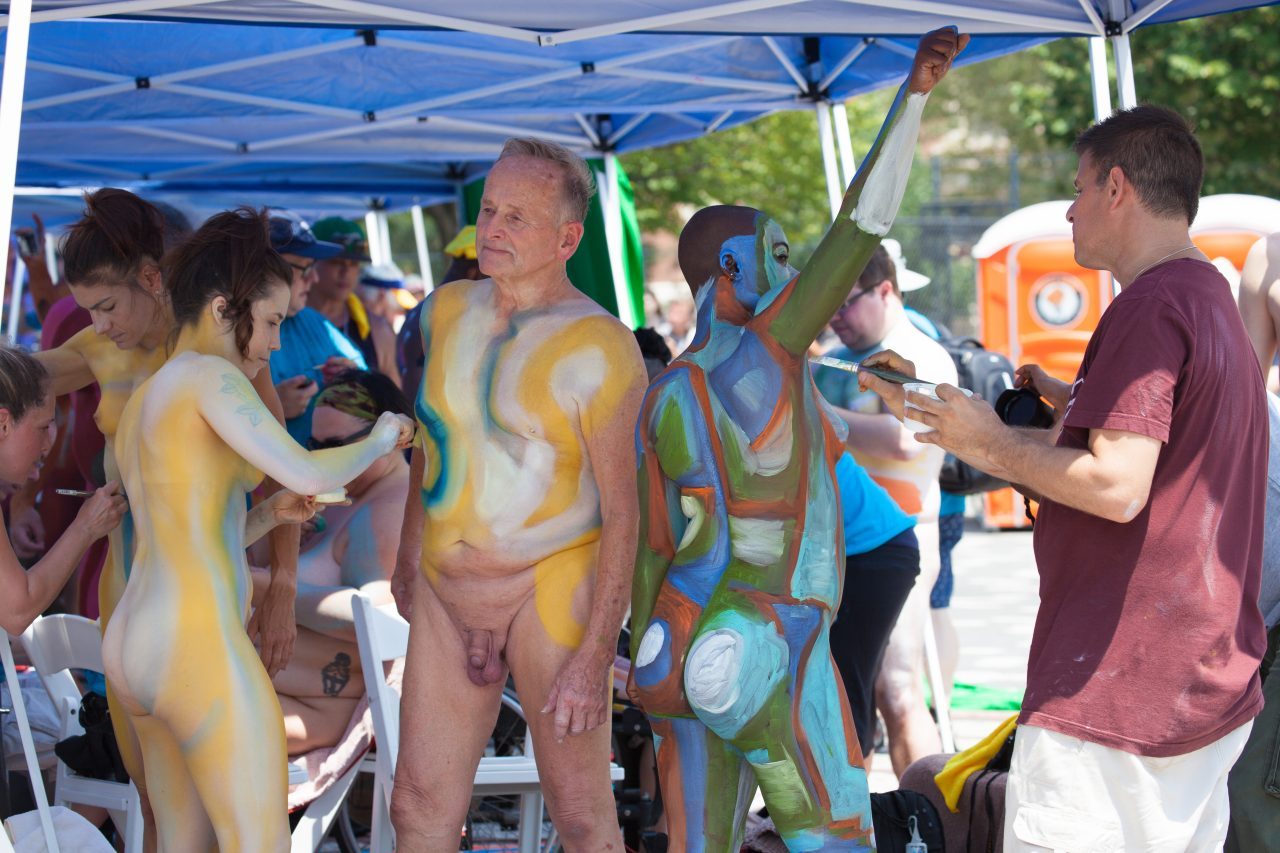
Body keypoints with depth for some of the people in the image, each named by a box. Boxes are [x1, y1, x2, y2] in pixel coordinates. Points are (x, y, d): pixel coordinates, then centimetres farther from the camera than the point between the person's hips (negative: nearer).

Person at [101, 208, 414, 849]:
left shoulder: (141, 406, 18)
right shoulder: (207, 377, -10)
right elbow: (307, 473, -19)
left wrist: (271, 515, 13)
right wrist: (382, 438, -1)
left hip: (132, 651, 9)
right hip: (201, 652, -9)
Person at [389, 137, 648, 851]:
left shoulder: (600, 349, -17)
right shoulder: (449, 310, 3)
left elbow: (622, 511, -16)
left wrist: (596, 658, -20)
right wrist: (412, 544, 28)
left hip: (554, 593, -6)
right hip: (449, 592, 6)